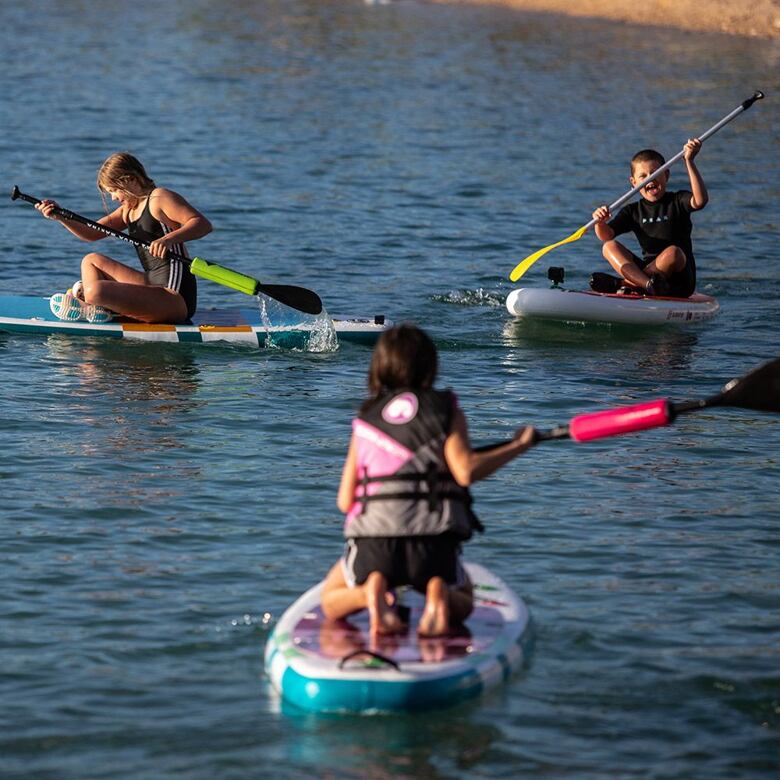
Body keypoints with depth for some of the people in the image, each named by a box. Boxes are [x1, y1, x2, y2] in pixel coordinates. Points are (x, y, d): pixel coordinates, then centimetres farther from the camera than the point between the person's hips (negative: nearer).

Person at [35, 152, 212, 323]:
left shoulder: (159, 198, -9)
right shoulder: (128, 210, 20)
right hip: (152, 284, 11)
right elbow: (92, 233, 19)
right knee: (91, 261, 23)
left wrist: (168, 239, -35)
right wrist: (60, 217, 4)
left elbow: (203, 224, -20)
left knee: (96, 290, -27)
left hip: (176, 297, -11)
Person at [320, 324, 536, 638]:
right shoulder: (445, 409, 6)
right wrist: (517, 446, 2)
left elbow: (345, 501, 10)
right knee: (462, 603, 28)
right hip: (434, 541, -1)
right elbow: (466, 471, -10)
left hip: (374, 540, 1)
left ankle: (372, 592, -11)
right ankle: (438, 594, -11)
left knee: (331, 602, 25)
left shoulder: (365, 419, 12)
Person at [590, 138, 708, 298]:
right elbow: (606, 235, -2)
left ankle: (627, 284, -29)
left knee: (673, 252, -35)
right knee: (609, 247, -14)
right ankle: (647, 284, -39)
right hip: (648, 269, 4)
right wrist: (600, 223, -27)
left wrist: (689, 162, -26)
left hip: (680, 281, -4)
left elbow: (700, 200, -23)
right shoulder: (633, 211, 10)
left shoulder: (678, 202, 1)